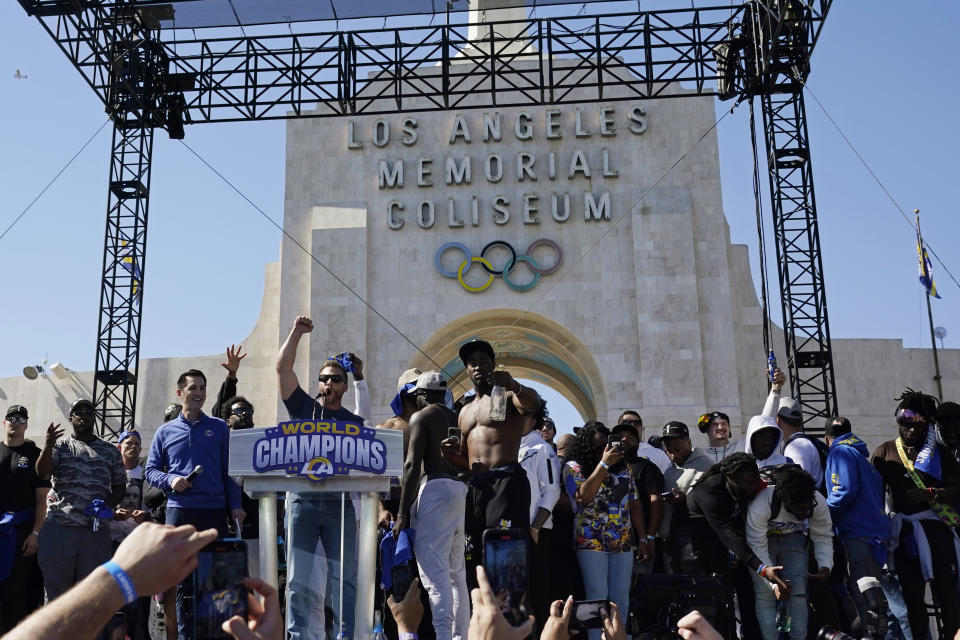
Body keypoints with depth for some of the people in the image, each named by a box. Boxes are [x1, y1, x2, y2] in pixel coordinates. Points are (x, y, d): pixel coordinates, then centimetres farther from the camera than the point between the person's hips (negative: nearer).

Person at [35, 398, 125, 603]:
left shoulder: (110, 451, 15)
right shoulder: (60, 445, 9)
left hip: (96, 530, 2)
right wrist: (48, 446, -25)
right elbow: (42, 473, -7)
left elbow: (120, 486, 16)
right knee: (56, 587, 3)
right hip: (59, 527, -2)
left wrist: (107, 505, -4)